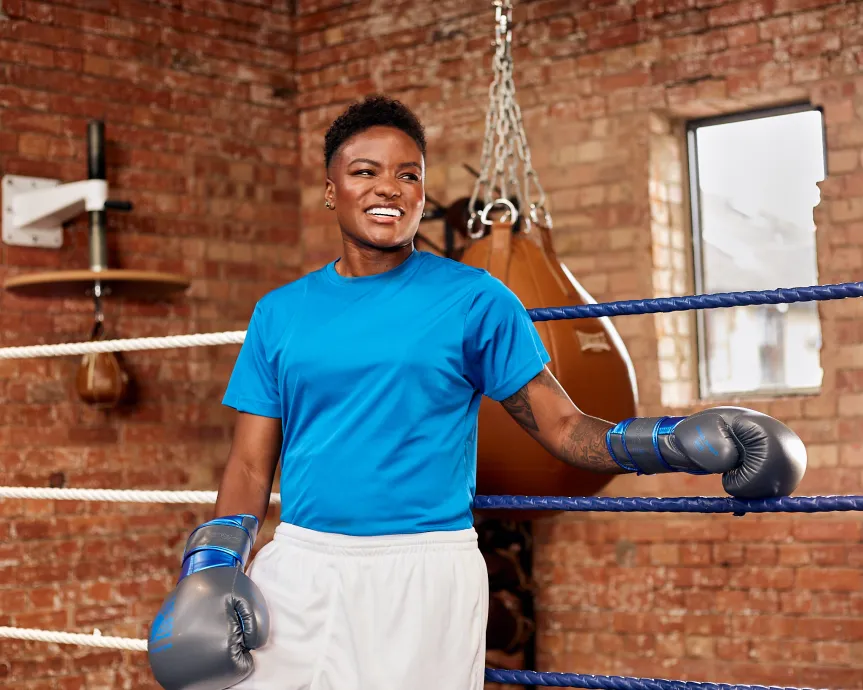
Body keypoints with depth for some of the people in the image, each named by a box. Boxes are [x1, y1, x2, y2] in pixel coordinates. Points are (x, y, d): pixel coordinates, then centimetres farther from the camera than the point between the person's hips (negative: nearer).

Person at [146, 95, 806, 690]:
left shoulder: (474, 300, 0)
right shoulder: (281, 313, 8)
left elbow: (563, 425, -2)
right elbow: (251, 464, 8)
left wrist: (679, 441, -16)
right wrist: (211, 568, -5)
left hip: (426, 577, -2)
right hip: (297, 568, 3)